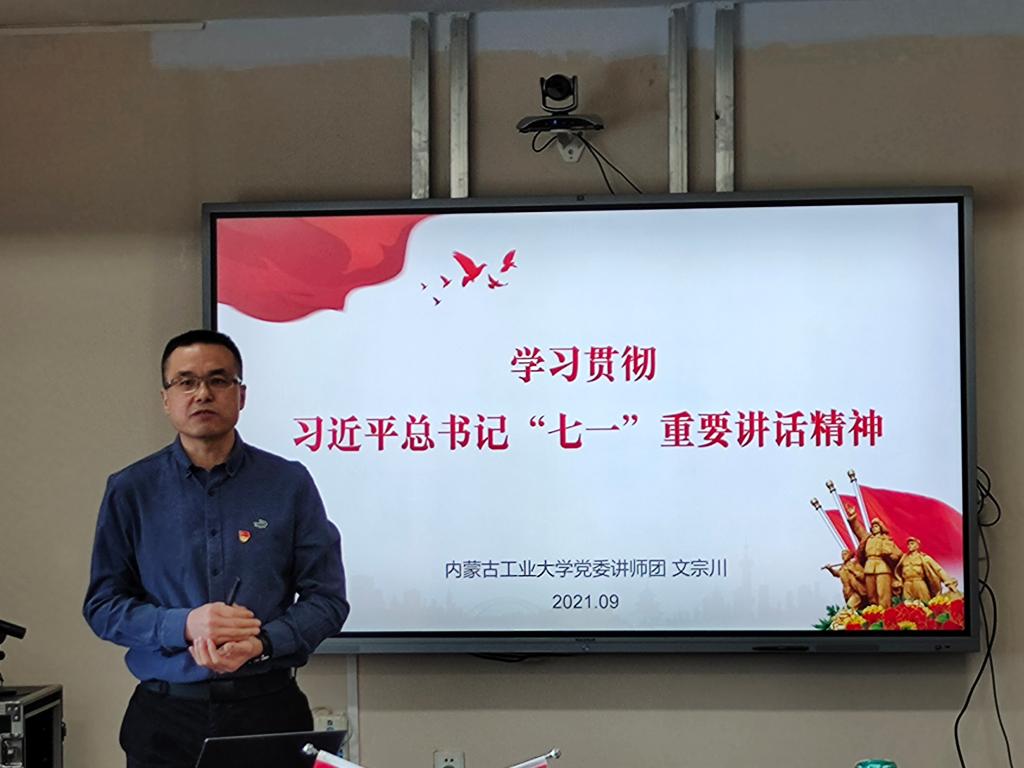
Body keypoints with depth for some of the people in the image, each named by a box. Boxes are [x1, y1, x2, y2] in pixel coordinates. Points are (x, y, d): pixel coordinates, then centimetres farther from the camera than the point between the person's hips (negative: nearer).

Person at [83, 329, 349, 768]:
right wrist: (184, 625, -15)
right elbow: (102, 604, 2)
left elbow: (326, 599, 0)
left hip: (269, 711, 0)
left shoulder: (289, 484, 1)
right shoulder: (131, 491, 3)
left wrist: (260, 643, -17)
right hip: (166, 717, 0)